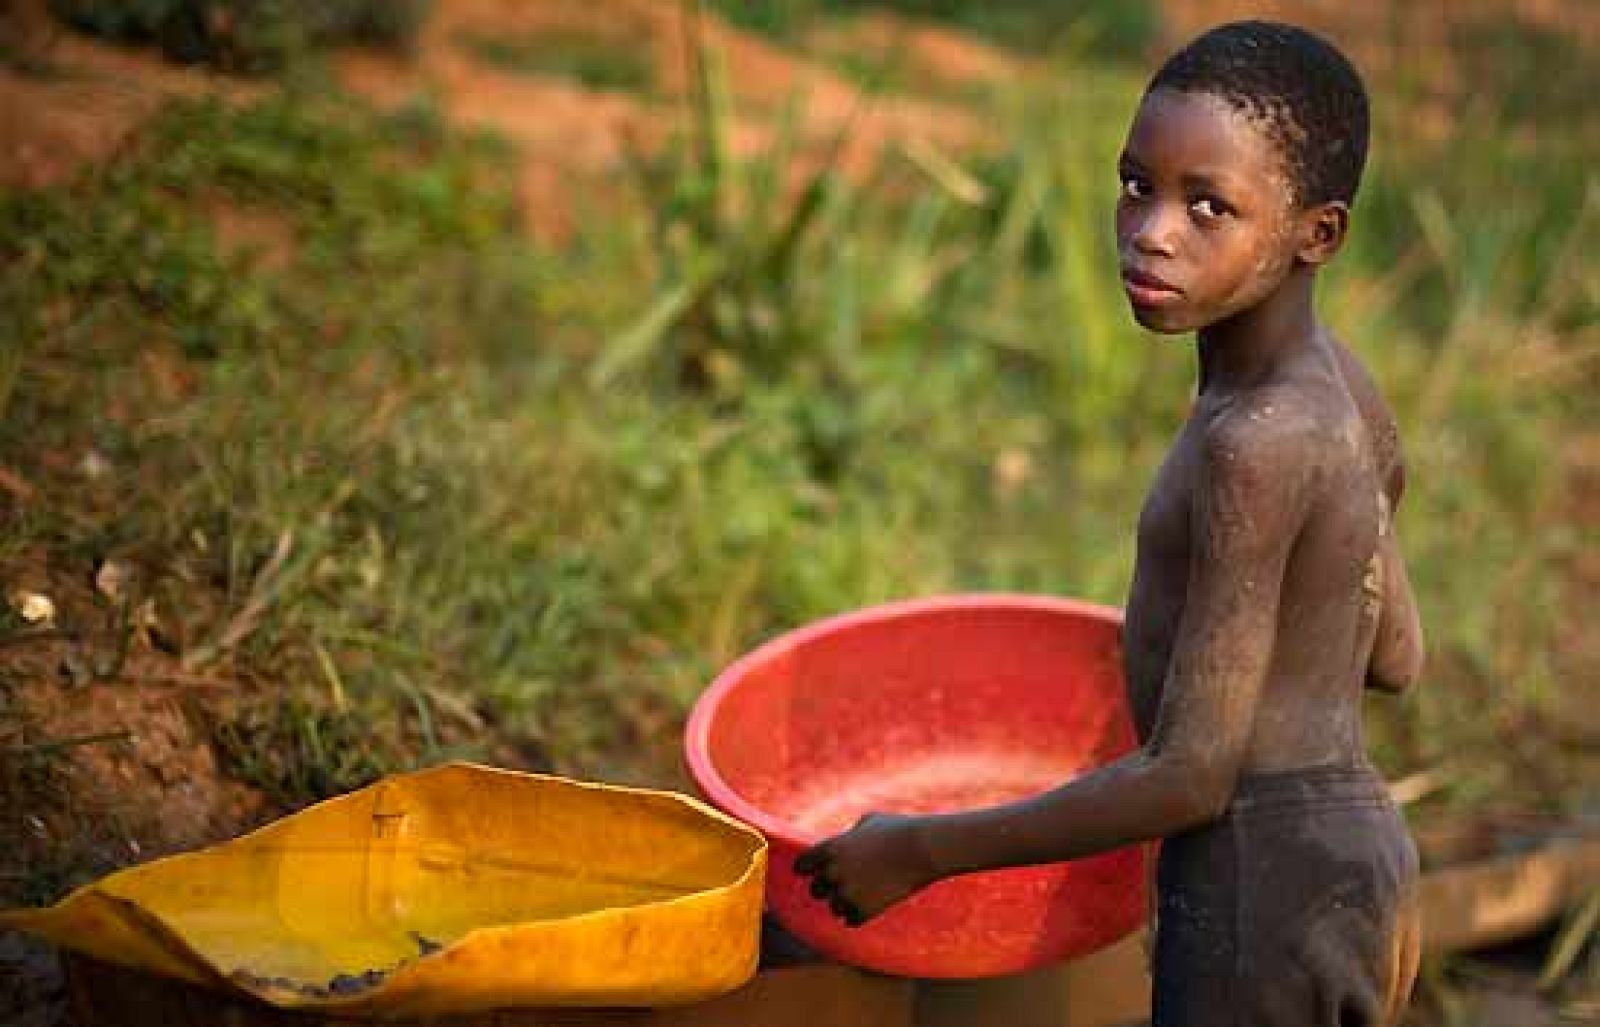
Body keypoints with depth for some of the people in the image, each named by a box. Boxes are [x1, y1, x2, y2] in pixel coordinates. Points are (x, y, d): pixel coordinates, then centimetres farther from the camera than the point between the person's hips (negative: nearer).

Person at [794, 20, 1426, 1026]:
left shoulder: (1253, 445, -24)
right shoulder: (1339, 382, 4)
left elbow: (1190, 776, -23)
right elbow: (1395, 655, 15)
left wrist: (920, 850, -17)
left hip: (1259, 877, -10)